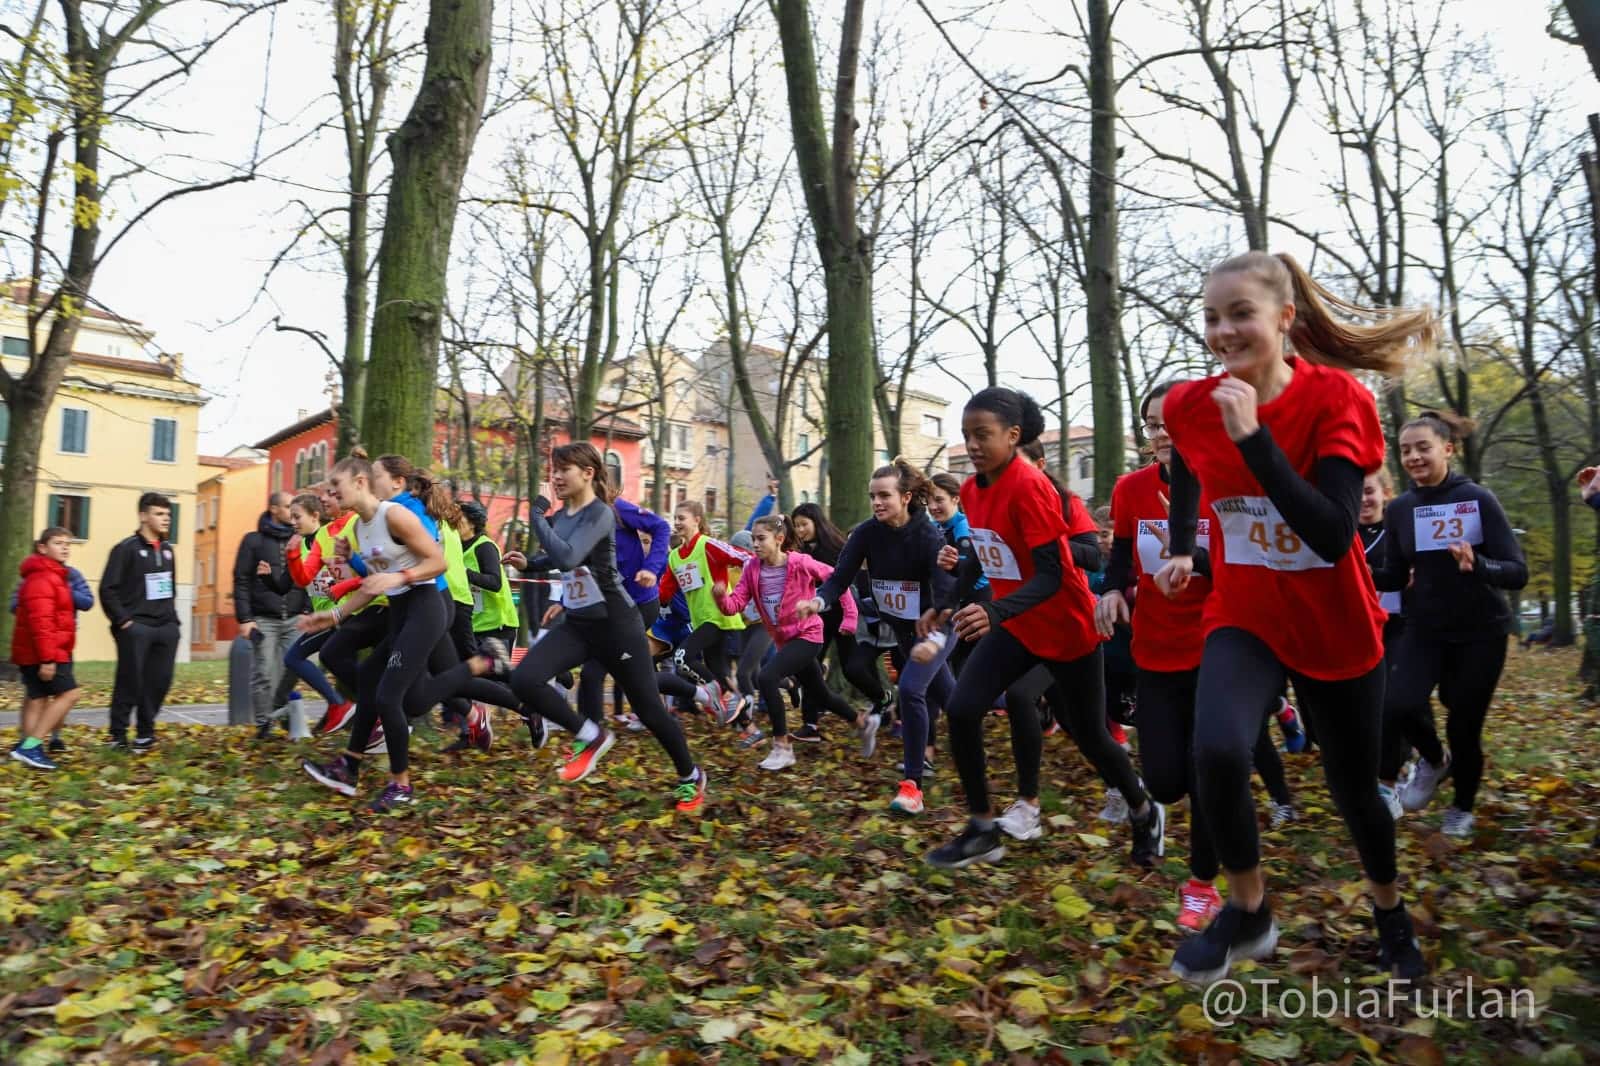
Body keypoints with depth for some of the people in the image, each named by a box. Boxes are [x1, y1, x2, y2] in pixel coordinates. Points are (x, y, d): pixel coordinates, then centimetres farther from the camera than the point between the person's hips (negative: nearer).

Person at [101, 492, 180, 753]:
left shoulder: (167, 550, 15)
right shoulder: (127, 548, -5)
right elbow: (108, 589, -9)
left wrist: (171, 617, 12)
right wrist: (123, 621, -14)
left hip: (166, 628, 6)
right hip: (136, 628, -6)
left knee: (159, 682, 4)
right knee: (130, 682, -3)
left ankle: (145, 733, 16)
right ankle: (118, 734, 9)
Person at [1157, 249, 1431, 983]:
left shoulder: (1337, 399, -18)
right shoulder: (1189, 406, -8)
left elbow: (1333, 536, -29)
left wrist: (1253, 436, -33)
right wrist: (1181, 550, 14)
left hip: (1336, 628, -1)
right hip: (1244, 619, 1)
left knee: (1354, 791, 14)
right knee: (1217, 752, -27)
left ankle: (1390, 912, 47)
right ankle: (1248, 910, 0)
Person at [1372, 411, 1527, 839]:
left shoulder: (1478, 499, -12)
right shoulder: (1398, 509, -2)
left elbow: (1518, 572, -16)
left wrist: (1477, 565, -36)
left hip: (1481, 632, -2)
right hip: (1425, 630, 3)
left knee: (1463, 727, 2)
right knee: (1398, 705, -19)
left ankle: (1462, 808, 31)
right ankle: (1432, 759, 15)